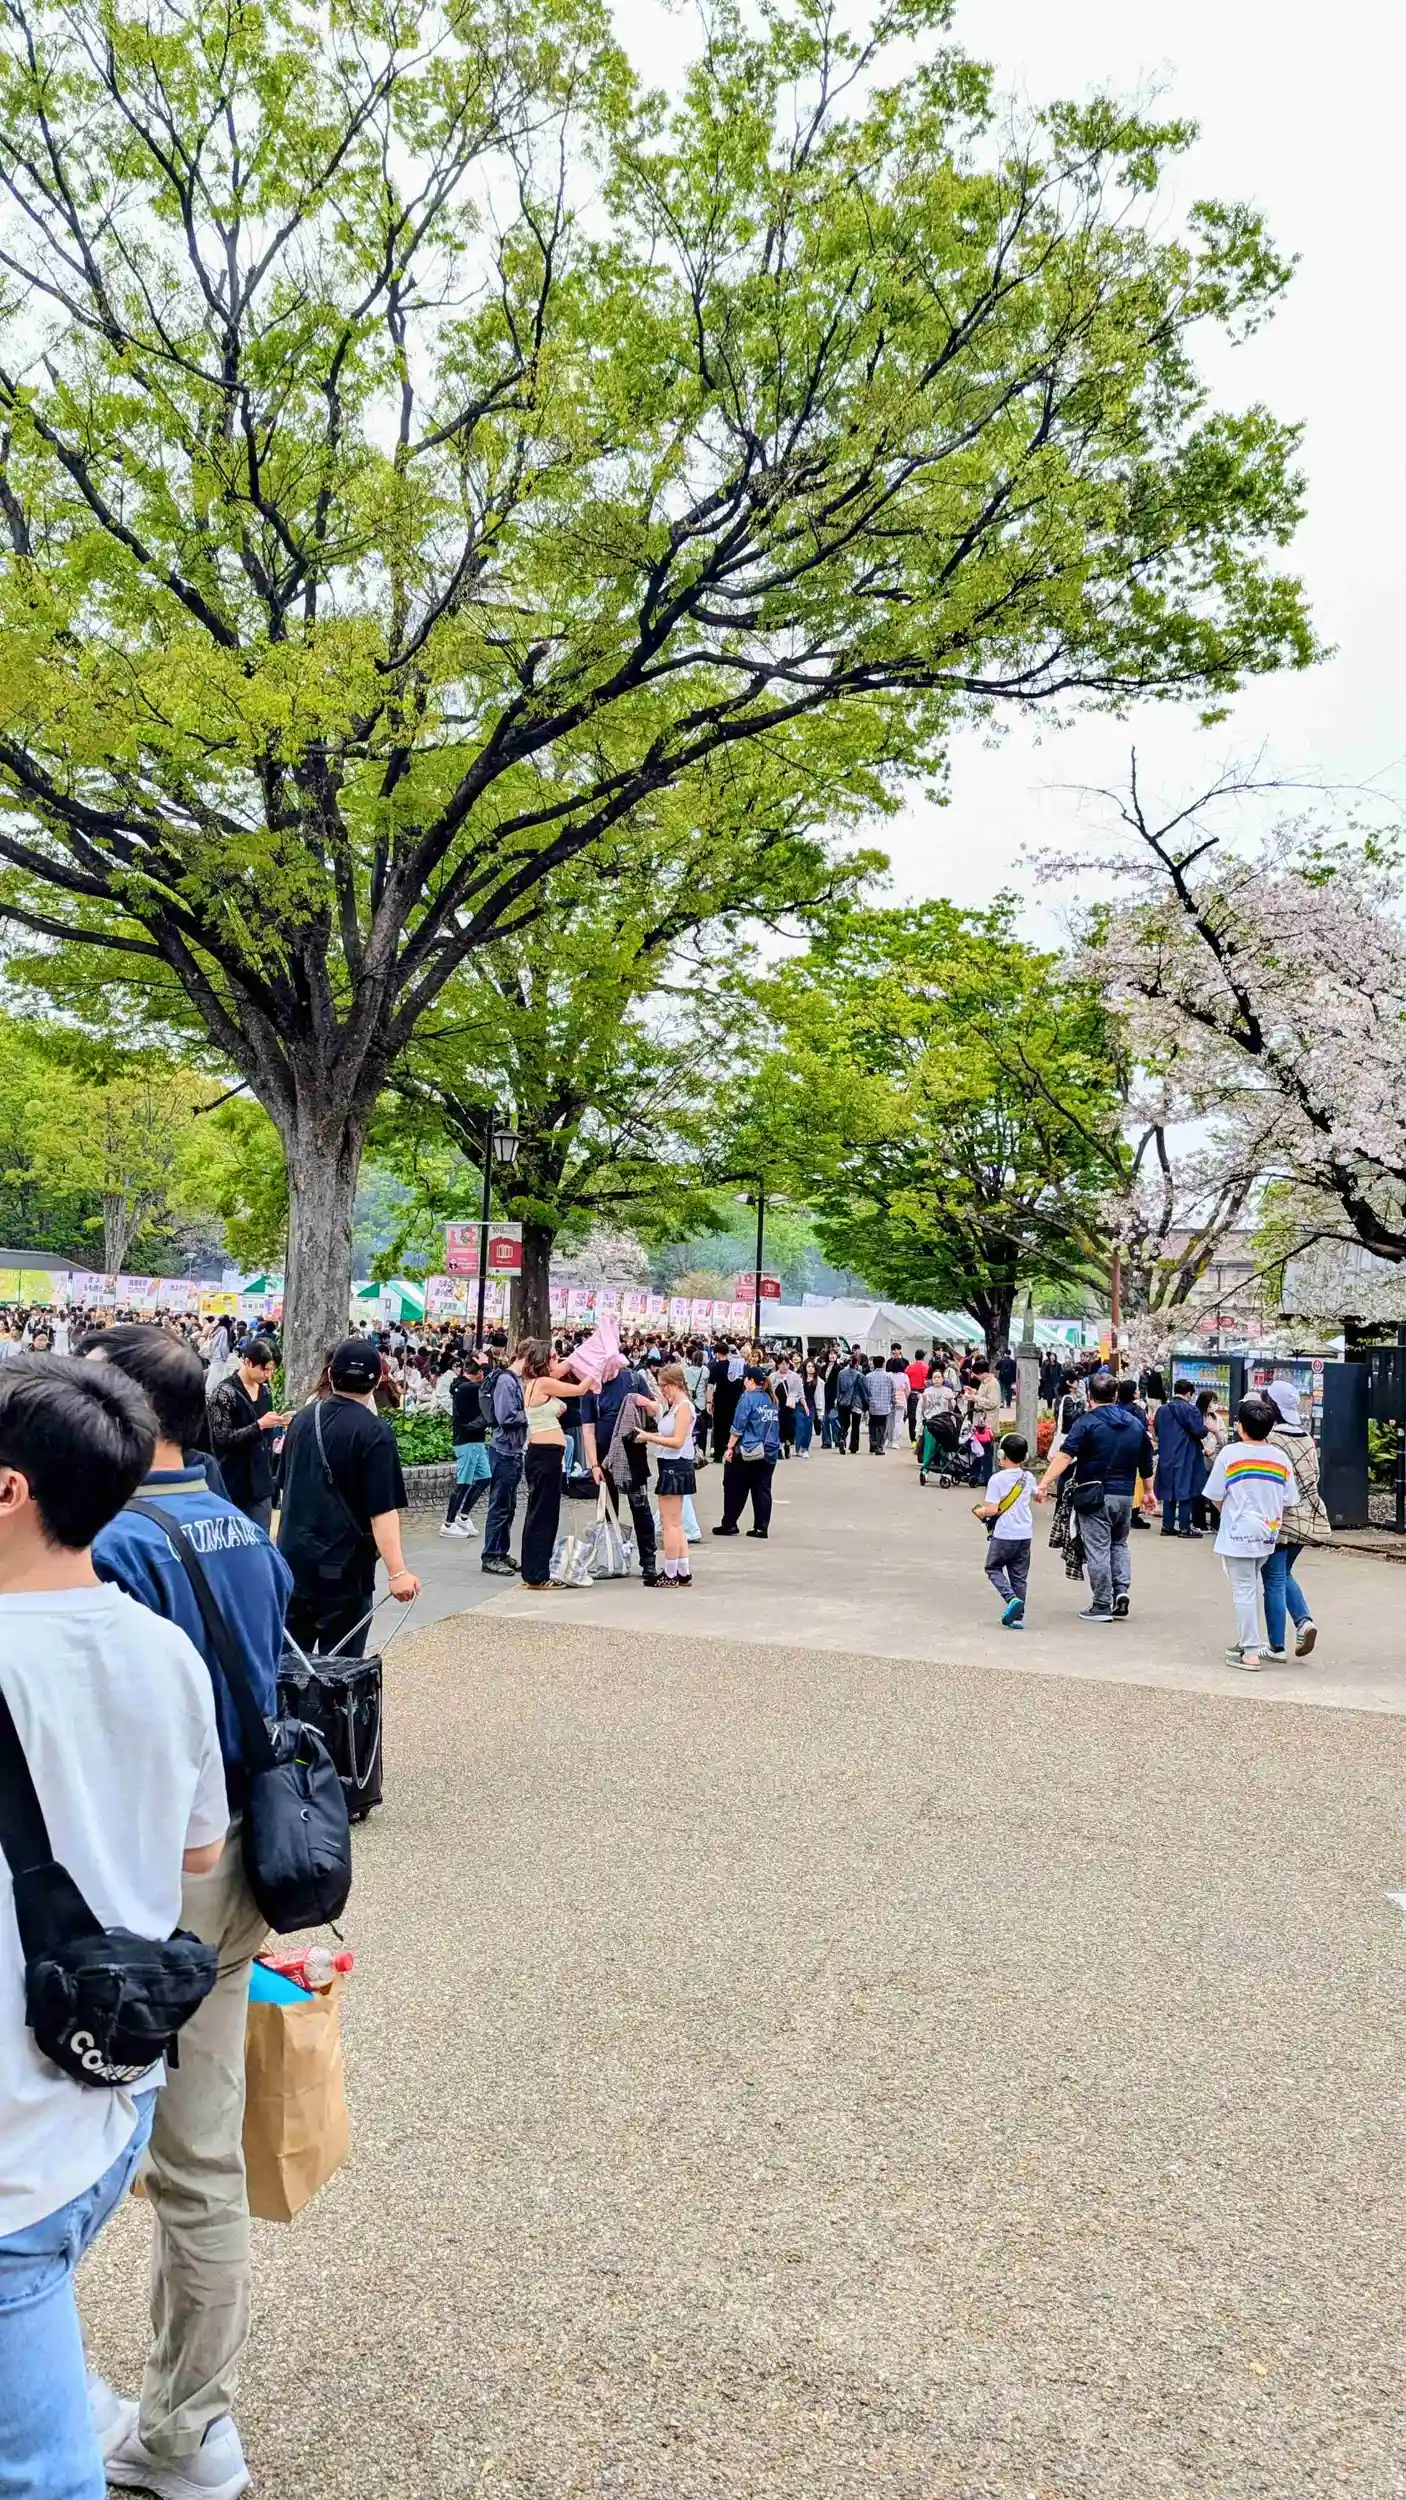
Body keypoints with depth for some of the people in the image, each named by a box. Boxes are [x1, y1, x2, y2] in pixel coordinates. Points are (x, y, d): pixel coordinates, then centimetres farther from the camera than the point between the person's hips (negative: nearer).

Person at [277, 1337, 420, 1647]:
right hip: (344, 1564, -6)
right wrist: (397, 1571, -23)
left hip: (292, 1556, 6)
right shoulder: (375, 1433, -15)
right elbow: (382, 1509, -21)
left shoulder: (302, 1418, 6)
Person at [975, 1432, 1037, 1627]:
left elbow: (992, 1509, -18)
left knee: (993, 1568, 10)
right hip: (1025, 1533, 5)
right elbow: (1036, 1495, 24)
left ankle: (1011, 1598, -13)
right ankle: (1017, 1616, 10)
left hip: (1004, 1534, -5)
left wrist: (980, 1511, 1)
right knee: (1019, 1576, 10)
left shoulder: (997, 1479, -14)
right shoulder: (1028, 1477, 4)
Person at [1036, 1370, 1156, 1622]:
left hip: (1095, 1495, -5)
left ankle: (1102, 1606, 3)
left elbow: (1065, 1455, -20)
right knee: (1119, 1544, 23)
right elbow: (1146, 1464, 16)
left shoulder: (1087, 1422, -9)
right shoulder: (1136, 1423, 9)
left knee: (1098, 1549, 0)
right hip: (1125, 1495, 5)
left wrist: (1044, 1483, -24)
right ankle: (1122, 1590, 7)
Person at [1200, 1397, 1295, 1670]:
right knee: (1250, 1587, 20)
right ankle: (1244, 1641, 24)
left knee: (1243, 1591, 0)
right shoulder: (1281, 1457, 1)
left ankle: (1250, 1653, 0)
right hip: (1267, 1535, 5)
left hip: (1238, 1534, -5)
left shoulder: (1230, 1453, -10)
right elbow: (1287, 1500, 5)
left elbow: (1215, 1497, -5)